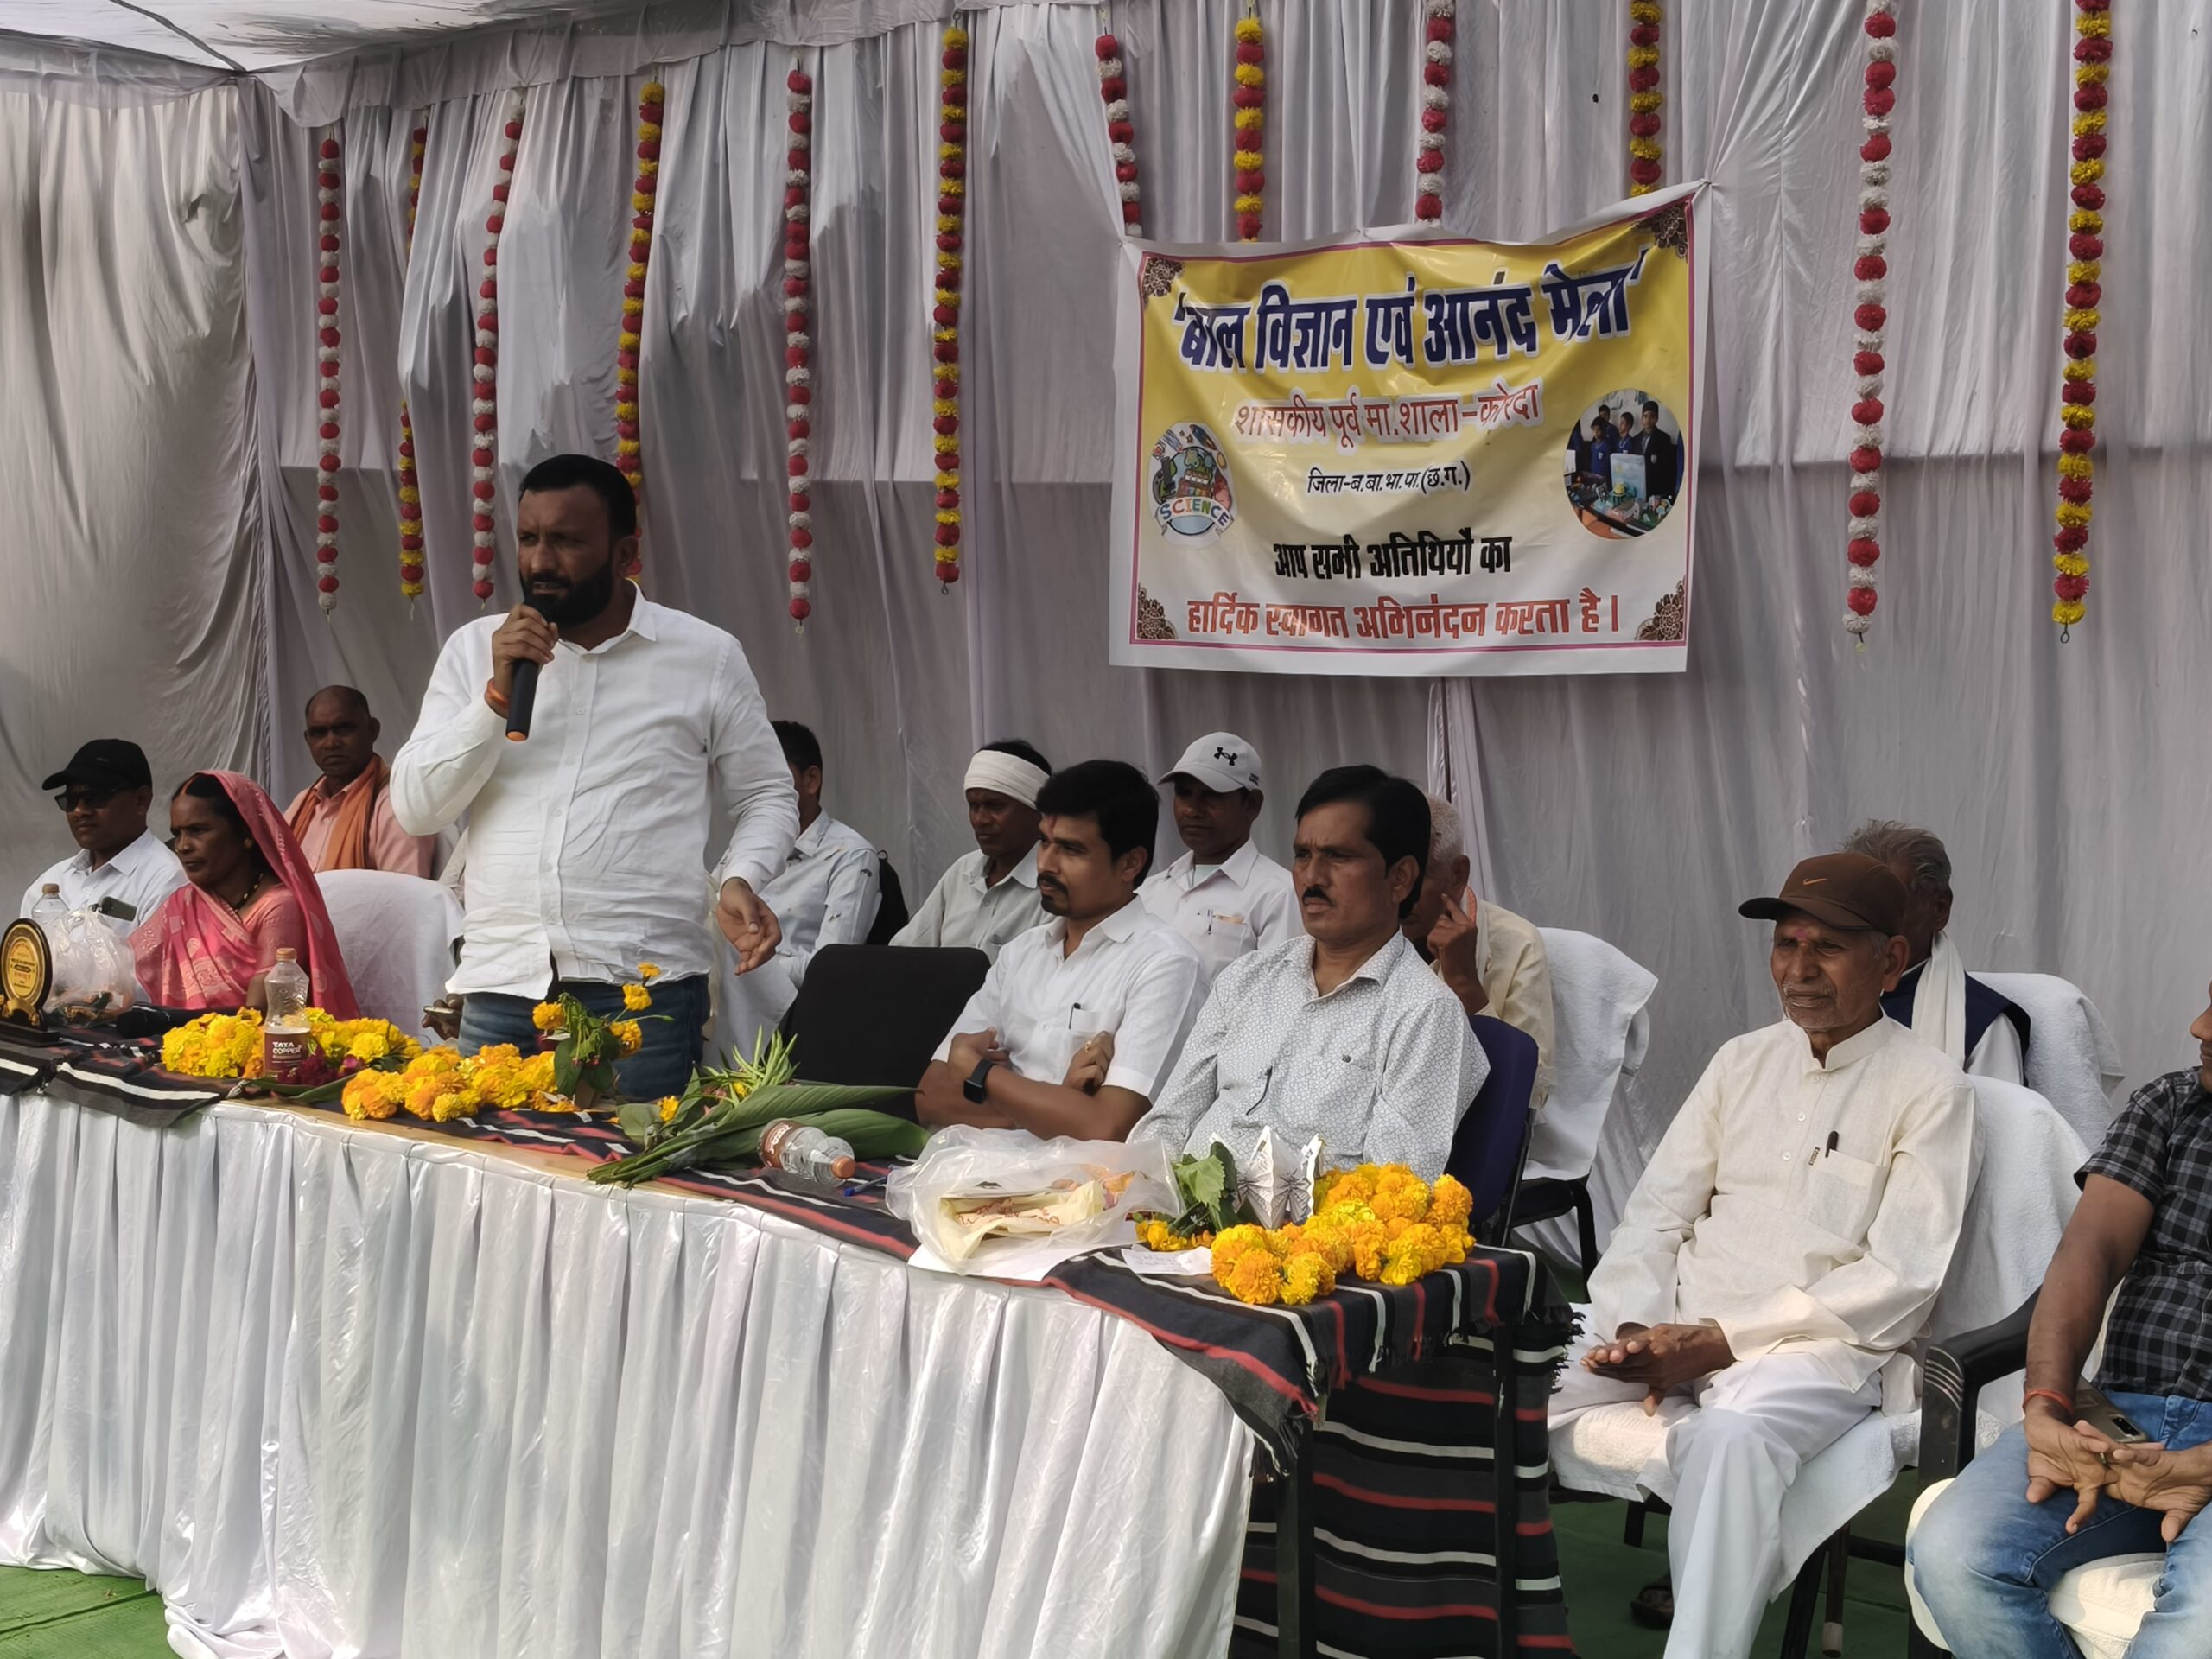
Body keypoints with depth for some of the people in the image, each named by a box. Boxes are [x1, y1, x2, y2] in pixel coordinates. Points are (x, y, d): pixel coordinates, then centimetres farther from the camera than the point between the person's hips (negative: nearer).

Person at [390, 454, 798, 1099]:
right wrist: (498, 694, -6)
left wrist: (739, 878, -8)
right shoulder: (474, 648, 10)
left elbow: (766, 796, 12)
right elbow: (416, 809, 5)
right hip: (500, 984, 2)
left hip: (645, 987, -2)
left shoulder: (708, 656, 4)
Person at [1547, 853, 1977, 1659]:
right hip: (1672, 1324, 5)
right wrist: (1635, 1330, -8)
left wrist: (1721, 1341, -15)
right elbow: (1656, 1214, 13)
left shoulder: (1929, 1090, -1)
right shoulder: (1743, 1060, 17)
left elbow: (1900, 1282, -9)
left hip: (1820, 1346, -5)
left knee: (1728, 1431, -39)